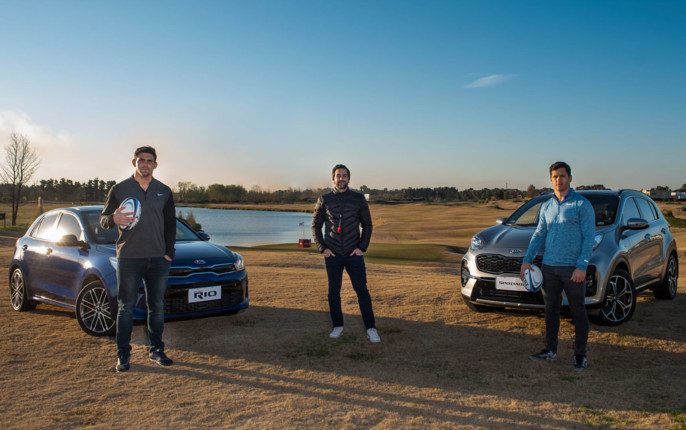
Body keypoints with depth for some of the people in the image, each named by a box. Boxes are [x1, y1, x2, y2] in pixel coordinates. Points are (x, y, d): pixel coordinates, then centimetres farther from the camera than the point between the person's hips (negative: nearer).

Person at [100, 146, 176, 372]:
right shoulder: (119, 189, 4)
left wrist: (169, 252, 4)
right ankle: (123, 355, 11)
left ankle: (157, 351, 18)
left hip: (158, 259, 2)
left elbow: (170, 224, 14)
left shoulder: (164, 192, 11)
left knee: (157, 306, 7)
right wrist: (113, 219, -18)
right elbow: (103, 219, 6)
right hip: (128, 258, -2)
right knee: (126, 308, 1)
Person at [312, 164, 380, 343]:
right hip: (332, 255, 1)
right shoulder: (324, 200, 4)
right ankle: (337, 327, 20)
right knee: (333, 292, 7)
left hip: (354, 254, -1)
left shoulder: (359, 199, 3)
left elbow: (367, 225, 7)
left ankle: (370, 328, 3)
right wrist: (322, 248, -3)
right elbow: (316, 226, 8)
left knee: (362, 290, -3)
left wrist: (362, 248, -4)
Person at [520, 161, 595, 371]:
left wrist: (582, 267, -16)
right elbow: (539, 234, 17)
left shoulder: (582, 204, -4)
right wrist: (527, 259, 8)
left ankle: (580, 354, 14)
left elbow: (589, 237, -8)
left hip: (573, 268, -5)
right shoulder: (547, 206, 12)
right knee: (551, 310, 11)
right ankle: (550, 350, 22)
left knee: (578, 312, 3)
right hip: (549, 266, 5)